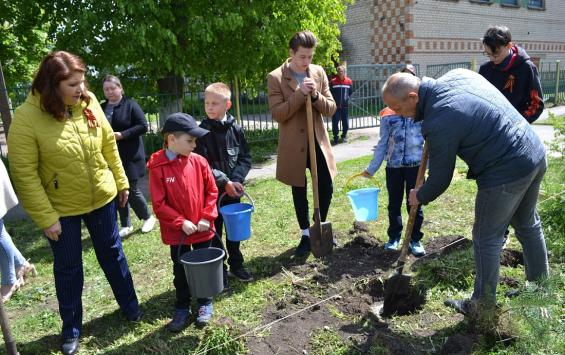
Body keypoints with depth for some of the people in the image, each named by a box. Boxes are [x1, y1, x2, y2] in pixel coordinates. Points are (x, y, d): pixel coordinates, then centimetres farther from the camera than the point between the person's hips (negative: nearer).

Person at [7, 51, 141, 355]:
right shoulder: (27, 117, -20)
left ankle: (130, 306, 38)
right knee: (68, 268, 13)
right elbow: (24, 174, -17)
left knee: (112, 254, 17)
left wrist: (121, 182, 7)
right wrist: (45, 218, -16)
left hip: (101, 197, 3)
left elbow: (109, 146, 3)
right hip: (60, 208, -3)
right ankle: (71, 329, 34)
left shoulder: (89, 103, -9)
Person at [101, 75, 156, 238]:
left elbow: (143, 126, -11)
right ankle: (126, 225, 22)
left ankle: (148, 217, 21)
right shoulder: (101, 108, 10)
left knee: (131, 190, -3)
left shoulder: (130, 104, -5)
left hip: (129, 156, -5)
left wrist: (122, 135, -19)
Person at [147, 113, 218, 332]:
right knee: (180, 271, 14)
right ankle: (182, 309, 31)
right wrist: (181, 222, -17)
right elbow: (159, 204, -13)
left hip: (203, 229, 2)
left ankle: (205, 303, 35)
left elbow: (211, 191, 0)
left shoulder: (199, 161, -5)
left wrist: (206, 217, -9)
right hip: (176, 232, -2)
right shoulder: (158, 167, -13)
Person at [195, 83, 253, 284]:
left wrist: (236, 180, -13)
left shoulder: (236, 129, -1)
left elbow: (245, 157, 1)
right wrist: (224, 182, -18)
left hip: (233, 189, 3)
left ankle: (236, 264, 34)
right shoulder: (202, 131, -9)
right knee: (215, 231, 7)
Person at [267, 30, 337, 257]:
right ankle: (306, 235, 27)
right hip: (293, 145, -3)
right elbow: (276, 114, -14)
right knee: (299, 191, 10)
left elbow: (331, 109, 2)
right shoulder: (275, 78, -7)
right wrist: (300, 94, -22)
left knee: (326, 187, 5)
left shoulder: (319, 73, 3)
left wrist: (316, 95, -17)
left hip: (318, 141, 3)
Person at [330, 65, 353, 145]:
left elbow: (351, 91, 16)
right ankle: (335, 137, 11)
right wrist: (333, 100, 0)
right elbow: (330, 92, 2)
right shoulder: (333, 81, -5)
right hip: (335, 106, -2)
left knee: (345, 122, 6)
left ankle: (344, 136, 24)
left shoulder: (349, 81, 2)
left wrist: (347, 97, 8)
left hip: (345, 105, 2)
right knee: (335, 122, -2)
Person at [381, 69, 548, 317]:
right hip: (537, 155, 10)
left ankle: (483, 306, 24)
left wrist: (420, 197, 7)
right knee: (528, 224, 25)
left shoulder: (439, 123, -24)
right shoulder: (455, 74, 1)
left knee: (486, 239, 7)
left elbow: (440, 179, -13)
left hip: (506, 174, -10)